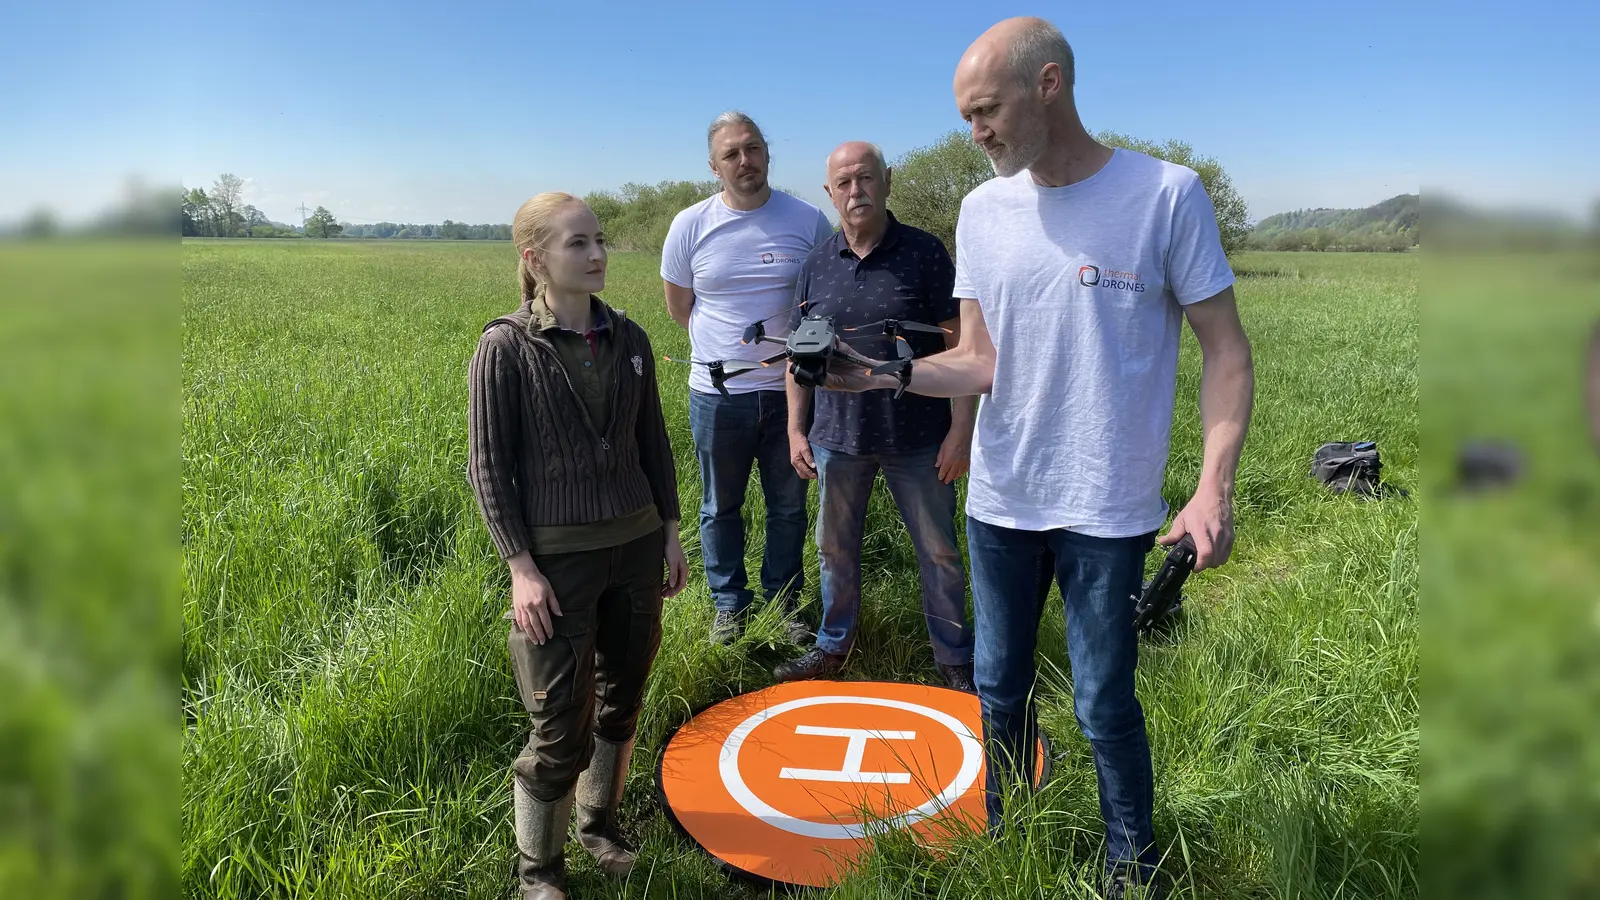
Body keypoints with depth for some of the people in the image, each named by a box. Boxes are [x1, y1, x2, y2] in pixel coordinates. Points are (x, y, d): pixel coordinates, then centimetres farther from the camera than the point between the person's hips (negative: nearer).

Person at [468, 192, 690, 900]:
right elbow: (488, 465, -9)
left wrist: (670, 530, 11)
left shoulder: (628, 339, 3)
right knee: (561, 730, 2)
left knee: (621, 702, 18)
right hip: (558, 557, -5)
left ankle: (599, 823, 42)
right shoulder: (507, 347, -10)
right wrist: (521, 567, -14)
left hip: (636, 547, 5)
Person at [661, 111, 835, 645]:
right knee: (720, 508, 12)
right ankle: (729, 604, 29)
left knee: (789, 506, 13)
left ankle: (784, 601, 30)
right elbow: (678, 305, 10)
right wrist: (725, 344, 8)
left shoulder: (809, 221, -3)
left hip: (789, 391, 0)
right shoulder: (690, 226, -2)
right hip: (717, 394, 0)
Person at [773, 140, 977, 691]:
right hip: (837, 438, 3)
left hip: (917, 439, -3)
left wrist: (961, 427, -11)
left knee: (939, 553, 8)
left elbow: (959, 345, -6)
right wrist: (796, 429, 5)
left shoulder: (924, 253, -6)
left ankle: (955, 660, 26)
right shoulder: (817, 265, 4)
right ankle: (833, 646, 35)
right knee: (835, 550, 16)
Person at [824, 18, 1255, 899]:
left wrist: (1213, 486, -18)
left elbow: (1225, 351, -7)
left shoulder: (1166, 192, -9)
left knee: (1105, 706, 6)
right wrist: (890, 371, -15)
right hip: (1000, 498, 4)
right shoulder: (983, 208, 3)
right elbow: (981, 361, 3)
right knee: (1000, 690, 16)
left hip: (1108, 506, -4)